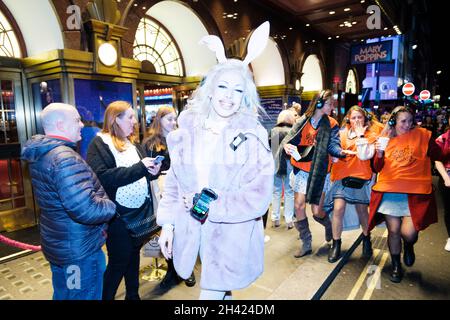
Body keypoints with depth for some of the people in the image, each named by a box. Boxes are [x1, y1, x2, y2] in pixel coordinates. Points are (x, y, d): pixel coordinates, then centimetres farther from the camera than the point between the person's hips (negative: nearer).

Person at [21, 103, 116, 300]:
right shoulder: (65, 158, -27)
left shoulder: (41, 155, 5)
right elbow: (86, 209, -35)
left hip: (59, 244, 10)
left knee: (63, 294, 27)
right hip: (79, 249, -10)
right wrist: (113, 206, -16)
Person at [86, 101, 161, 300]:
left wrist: (153, 171, -5)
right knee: (118, 261, 5)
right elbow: (102, 177, -24)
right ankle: (105, 297, 27)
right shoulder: (100, 143, -9)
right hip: (118, 215, -7)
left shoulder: (133, 142, 13)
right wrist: (139, 168, -24)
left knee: (134, 255, 19)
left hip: (141, 210, 7)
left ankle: (133, 295, 37)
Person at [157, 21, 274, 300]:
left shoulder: (252, 135, -12)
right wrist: (167, 224, 3)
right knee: (219, 292, 22)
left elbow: (258, 197, -16)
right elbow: (174, 183, 6)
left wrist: (204, 204, -15)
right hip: (193, 232, 4)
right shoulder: (188, 131, -1)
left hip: (231, 236, -3)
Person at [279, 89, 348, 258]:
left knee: (317, 211, -1)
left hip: (319, 172, -1)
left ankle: (329, 225, 37)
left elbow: (333, 144, -11)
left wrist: (341, 151, -34)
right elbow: (290, 137, 0)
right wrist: (286, 145, -24)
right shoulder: (303, 120, 2)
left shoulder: (331, 124, 0)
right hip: (301, 169, 2)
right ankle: (306, 244, 17)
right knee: (299, 206, -1)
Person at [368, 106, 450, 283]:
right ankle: (396, 266, 31)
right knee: (393, 231, 8)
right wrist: (379, 153, -11)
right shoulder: (385, 139, 7)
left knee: (408, 233, -10)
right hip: (389, 193, 2)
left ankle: (408, 246, 29)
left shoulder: (422, 134, 2)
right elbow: (377, 169, 6)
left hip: (415, 194, -1)